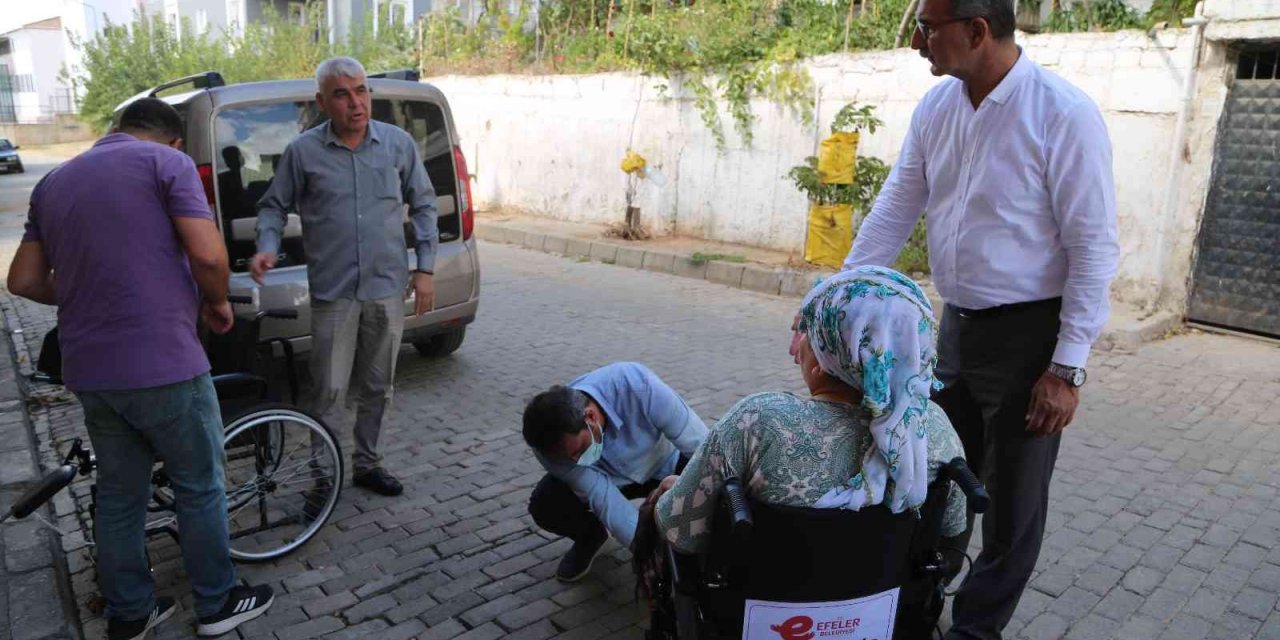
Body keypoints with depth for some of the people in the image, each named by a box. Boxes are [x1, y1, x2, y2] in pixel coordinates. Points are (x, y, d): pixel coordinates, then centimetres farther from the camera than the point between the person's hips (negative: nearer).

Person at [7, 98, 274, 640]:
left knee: (118, 494, 18)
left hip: (88, 369, 6)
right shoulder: (168, 163, -5)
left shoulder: (55, 181, 15)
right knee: (199, 486, 9)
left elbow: (24, 281, 13)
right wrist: (218, 302, 2)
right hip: (161, 362, -6)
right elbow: (208, 254, -17)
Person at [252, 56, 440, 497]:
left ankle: (366, 463, 31)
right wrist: (267, 247, -13)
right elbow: (274, 206, 7)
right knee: (329, 389, -3)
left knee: (377, 388, 13)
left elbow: (423, 205, 8)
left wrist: (425, 267, 2)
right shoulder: (303, 151, -2)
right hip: (333, 291, -2)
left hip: (388, 287, 2)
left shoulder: (398, 142, 2)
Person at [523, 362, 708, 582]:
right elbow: (603, 498, -31)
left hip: (663, 466, -1)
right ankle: (590, 537, 8)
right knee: (544, 505, -26)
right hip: (603, 479, 1)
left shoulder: (637, 386, -38)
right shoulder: (550, 439, -30)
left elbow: (701, 447, -32)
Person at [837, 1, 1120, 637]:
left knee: (1010, 504, 10)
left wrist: (1067, 369, -15)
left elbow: (1094, 249, -15)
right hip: (957, 324, 6)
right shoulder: (936, 106, 1)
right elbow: (892, 214, 4)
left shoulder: (1064, 114, -18)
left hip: (1028, 334, -6)